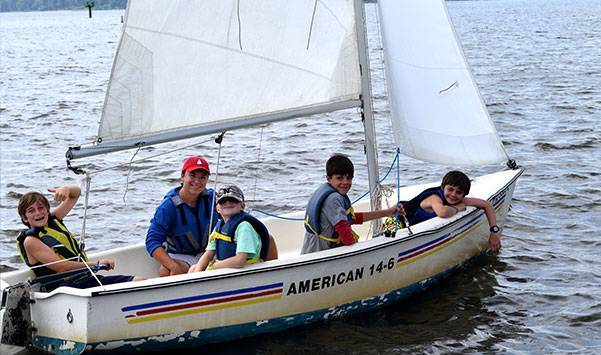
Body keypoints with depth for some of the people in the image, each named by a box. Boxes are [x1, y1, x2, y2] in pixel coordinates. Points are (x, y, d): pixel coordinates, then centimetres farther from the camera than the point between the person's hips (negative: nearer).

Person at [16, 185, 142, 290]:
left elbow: (76, 193, 24)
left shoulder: (53, 219, 16)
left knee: (139, 281, -10)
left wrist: (67, 189, -1)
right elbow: (61, 267, -15)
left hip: (87, 278, 8)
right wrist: (97, 263, -16)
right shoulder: (30, 241, -5)